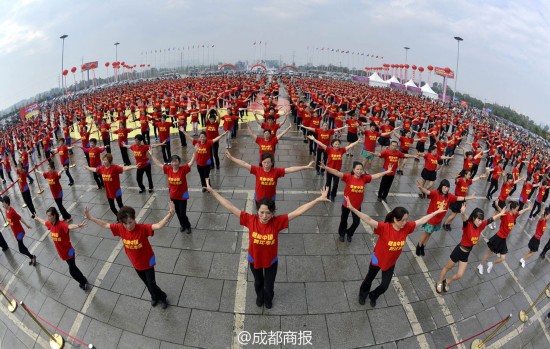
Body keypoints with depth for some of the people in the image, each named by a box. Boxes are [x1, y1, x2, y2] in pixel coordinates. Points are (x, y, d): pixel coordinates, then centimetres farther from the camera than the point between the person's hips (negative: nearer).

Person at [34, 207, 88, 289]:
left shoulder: (61, 224, -29)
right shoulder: (50, 224, -5)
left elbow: (69, 226, -53)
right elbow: (44, 222, 20)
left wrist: (78, 225, -75)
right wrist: (37, 218, 41)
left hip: (68, 251, -8)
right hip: (62, 252, 8)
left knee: (72, 270, 0)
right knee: (72, 268, 20)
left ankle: (83, 282, 22)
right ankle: (83, 281, 37)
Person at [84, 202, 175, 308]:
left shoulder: (142, 228, -34)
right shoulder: (120, 228, -18)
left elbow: (158, 225, -51)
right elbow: (105, 225, -3)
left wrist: (170, 214, -67)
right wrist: (90, 218, -2)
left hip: (147, 262, -5)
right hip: (136, 264, 5)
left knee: (152, 284, 8)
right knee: (147, 283, 26)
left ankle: (162, 297, 39)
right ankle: (154, 297, 55)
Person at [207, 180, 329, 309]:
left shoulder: (277, 222, -30)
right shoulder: (250, 220, -29)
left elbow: (298, 211, -33)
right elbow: (230, 207, -28)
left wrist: (318, 199, -36)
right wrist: (212, 191, -29)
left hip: (271, 261, -1)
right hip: (254, 260, 1)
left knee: (269, 286, 23)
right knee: (258, 282, 30)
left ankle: (268, 299, 60)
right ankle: (259, 297, 65)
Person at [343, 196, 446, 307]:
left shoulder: (406, 227, -20)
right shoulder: (384, 227, -36)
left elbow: (422, 220, -7)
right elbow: (369, 220, -50)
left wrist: (436, 212, 0)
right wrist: (352, 209, -65)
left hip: (391, 262, 4)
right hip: (377, 259, -4)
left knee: (385, 286, 18)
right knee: (369, 279, 23)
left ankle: (373, 296, 51)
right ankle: (362, 294, 55)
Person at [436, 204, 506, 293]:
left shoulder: (480, 225, -10)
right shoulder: (467, 225, -27)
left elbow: (492, 219, 2)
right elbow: (465, 219, -50)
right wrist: (462, 213, -71)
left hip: (466, 254, 6)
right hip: (458, 251, -5)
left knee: (459, 275, 12)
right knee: (447, 268, 17)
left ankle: (446, 282, 39)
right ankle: (439, 283, 39)